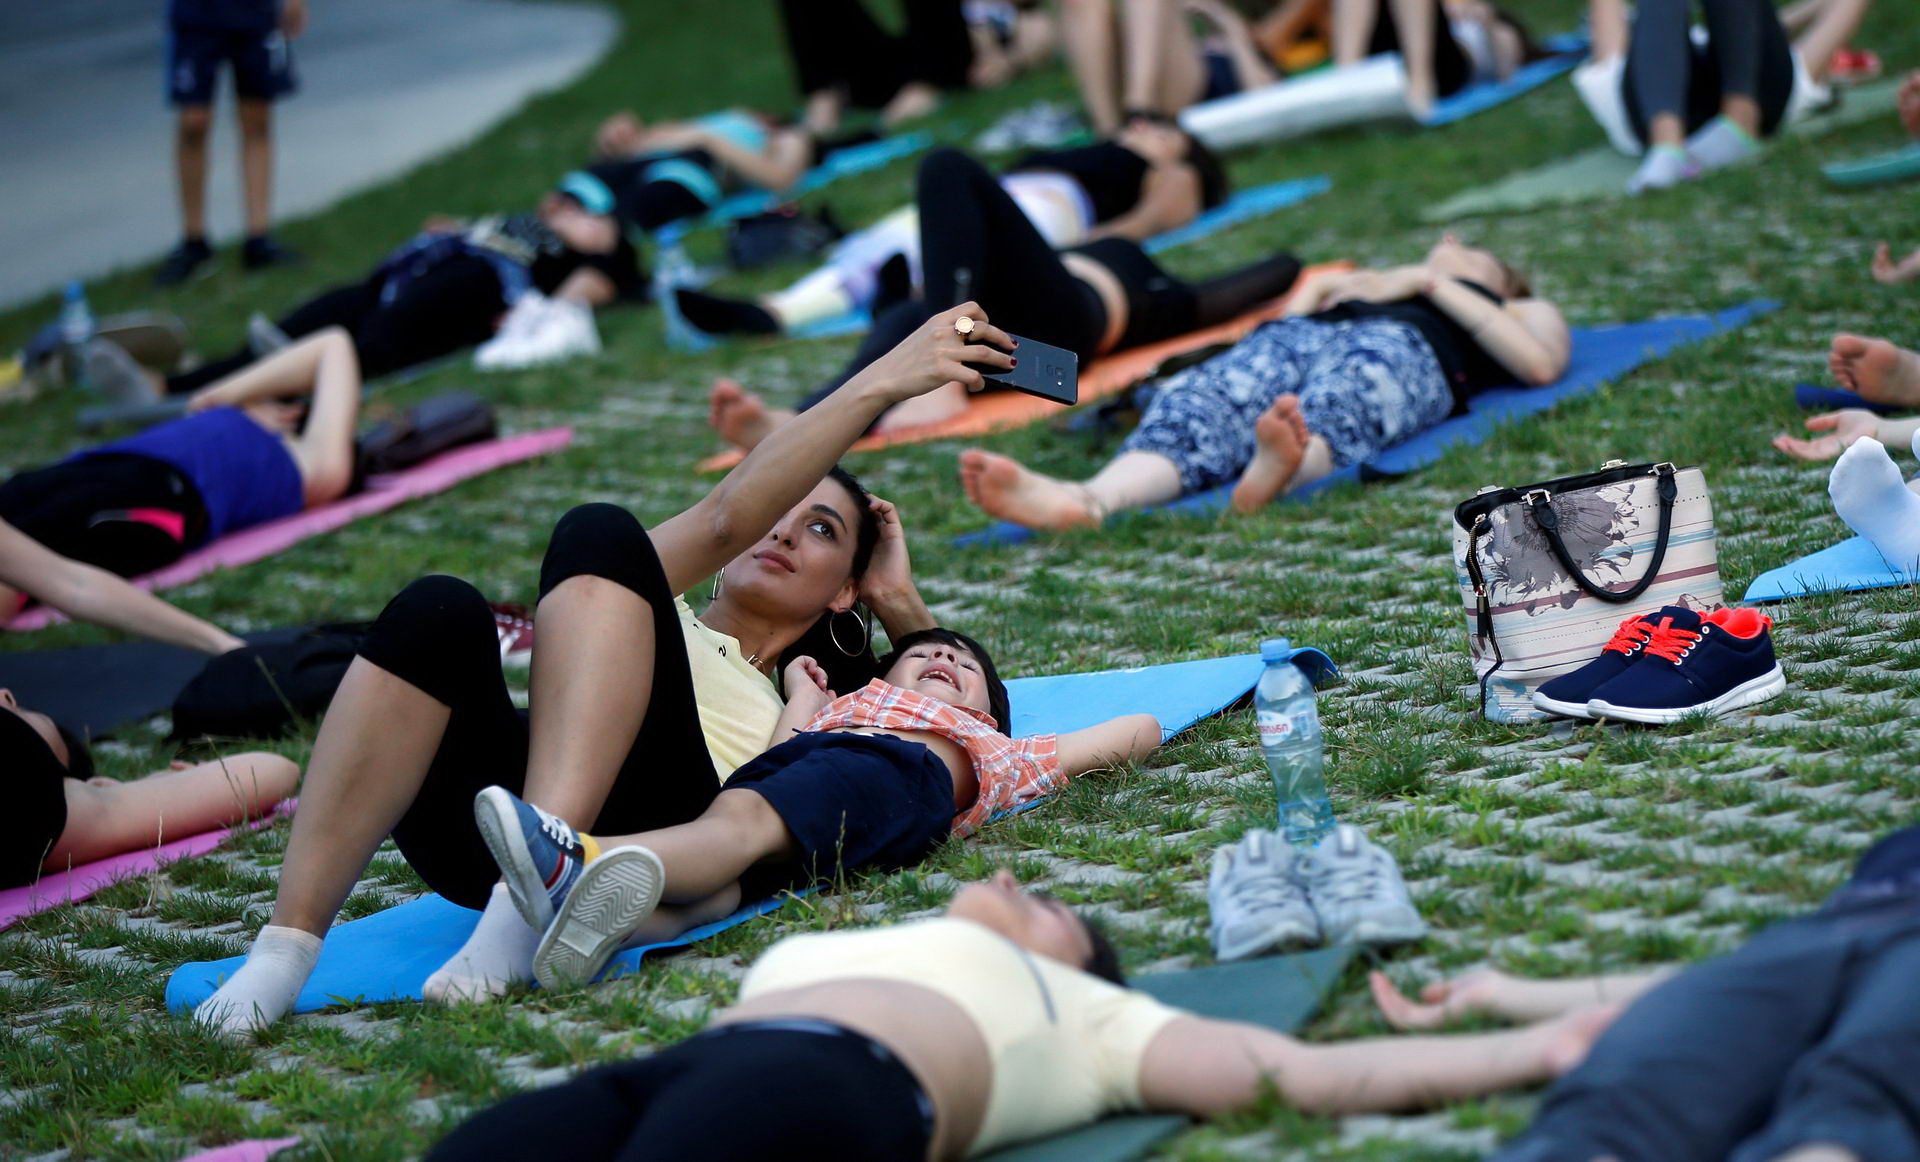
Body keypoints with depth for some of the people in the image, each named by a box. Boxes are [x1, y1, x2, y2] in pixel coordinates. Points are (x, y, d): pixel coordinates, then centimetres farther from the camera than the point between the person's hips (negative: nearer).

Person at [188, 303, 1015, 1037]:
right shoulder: (656, 610, 39)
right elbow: (726, 518, 19)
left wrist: (901, 603, 32)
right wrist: (881, 385, 14)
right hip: (489, 826, 1)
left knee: (602, 539, -23)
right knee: (437, 612, -31)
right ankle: (285, 948, -40)